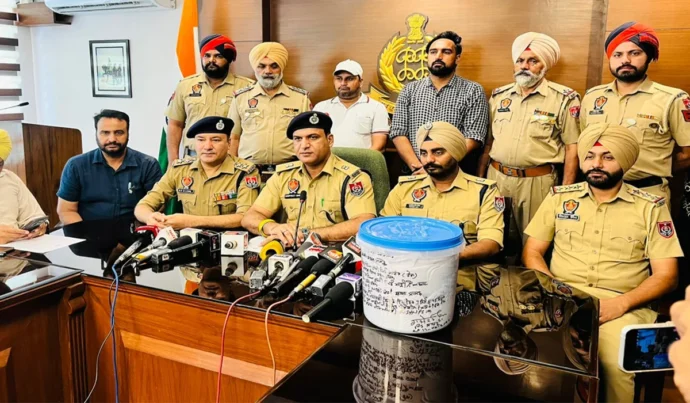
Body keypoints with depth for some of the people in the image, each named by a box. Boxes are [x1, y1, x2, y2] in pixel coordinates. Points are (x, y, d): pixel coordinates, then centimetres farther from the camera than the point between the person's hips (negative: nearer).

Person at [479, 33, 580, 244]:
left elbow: (572, 148, -4)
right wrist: (479, 178, 11)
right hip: (495, 178, 4)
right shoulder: (499, 95, 9)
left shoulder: (564, 98, -4)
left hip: (537, 182, -3)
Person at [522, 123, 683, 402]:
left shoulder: (651, 207, 7)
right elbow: (532, 253, 12)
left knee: (620, 365, -30)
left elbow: (666, 276, 3)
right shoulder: (560, 197, 12)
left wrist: (621, 303, -13)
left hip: (621, 306, -1)